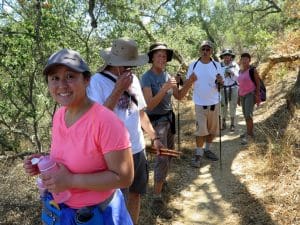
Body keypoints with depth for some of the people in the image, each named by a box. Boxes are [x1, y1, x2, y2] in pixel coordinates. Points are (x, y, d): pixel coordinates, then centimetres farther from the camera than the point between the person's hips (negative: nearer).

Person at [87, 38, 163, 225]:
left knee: (135, 194, 22)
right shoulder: (98, 81, -14)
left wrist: (154, 137, 8)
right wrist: (118, 90, -23)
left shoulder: (133, 79, 6)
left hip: (138, 149, 6)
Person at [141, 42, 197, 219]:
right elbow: (149, 105, -26)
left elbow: (179, 96, 6)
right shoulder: (147, 77, -18)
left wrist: (189, 83, -9)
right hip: (157, 121, -8)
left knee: (170, 152, 22)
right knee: (162, 157, -13)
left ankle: (162, 179, 46)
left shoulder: (167, 75, 2)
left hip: (169, 118, 8)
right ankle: (157, 200, -6)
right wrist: (165, 88, -34)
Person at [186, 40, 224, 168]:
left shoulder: (217, 65, -1)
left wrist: (220, 82, -23)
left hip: (214, 102, 2)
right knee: (201, 130, -2)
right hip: (200, 103, -2)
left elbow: (220, 87, 0)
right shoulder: (193, 65, -3)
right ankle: (198, 154, 10)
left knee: (212, 129, 12)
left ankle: (207, 150, 31)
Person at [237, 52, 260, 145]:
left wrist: (257, 96, -18)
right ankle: (250, 133, 22)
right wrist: (239, 97, 14)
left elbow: (258, 83, -12)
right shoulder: (241, 71, 10)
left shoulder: (253, 70, -11)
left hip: (251, 95, -8)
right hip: (243, 95, 8)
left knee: (248, 115, -17)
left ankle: (248, 135, -10)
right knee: (246, 115, 11)